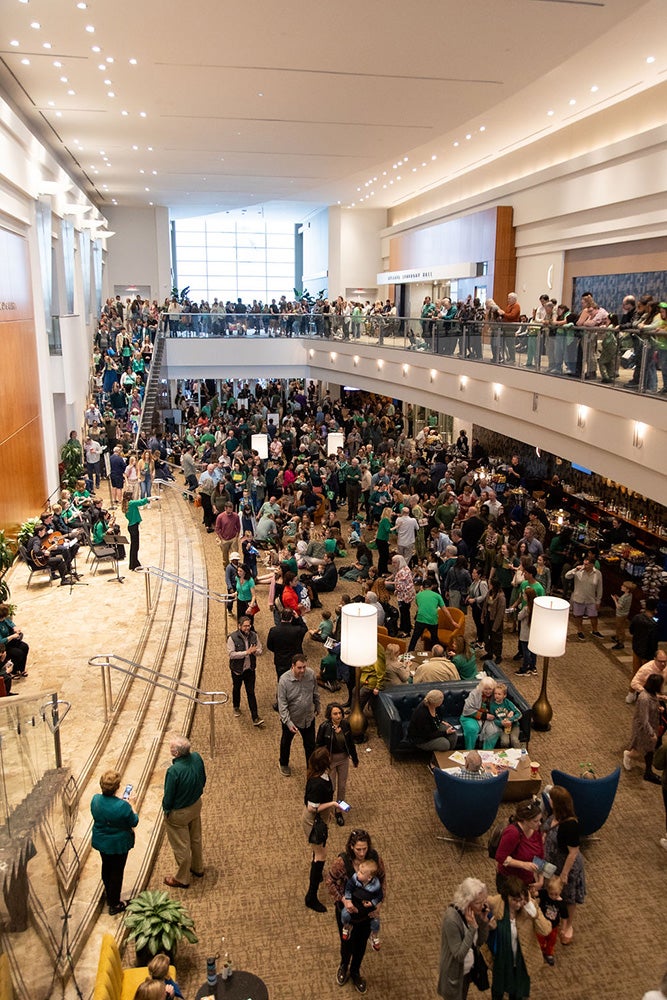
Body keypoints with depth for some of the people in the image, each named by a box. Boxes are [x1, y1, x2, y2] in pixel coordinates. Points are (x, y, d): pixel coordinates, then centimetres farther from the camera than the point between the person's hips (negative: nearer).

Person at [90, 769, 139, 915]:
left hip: (101, 841, 5)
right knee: (117, 871, 14)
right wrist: (128, 805, -4)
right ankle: (115, 905, 29)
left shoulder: (95, 800, -19)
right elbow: (134, 822, -18)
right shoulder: (122, 806, -35)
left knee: (106, 867, 26)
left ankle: (109, 897, 46)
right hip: (118, 844, -5)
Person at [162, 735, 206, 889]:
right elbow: (203, 780, -1)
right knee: (196, 839, 28)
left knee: (181, 846, 17)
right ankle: (198, 868, 50)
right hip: (196, 805, 6)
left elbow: (168, 796, -23)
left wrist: (166, 810, -2)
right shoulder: (197, 758, -19)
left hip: (179, 813, -6)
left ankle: (182, 879, 38)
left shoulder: (174, 771, -38)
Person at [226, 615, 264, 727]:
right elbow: (231, 654, -24)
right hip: (237, 669, -2)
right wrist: (246, 652, -29)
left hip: (250, 669, 2)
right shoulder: (233, 638, -18)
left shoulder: (253, 635, -6)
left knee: (251, 693, 1)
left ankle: (255, 718, 2)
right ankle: (236, 707, 49)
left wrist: (255, 651, -23)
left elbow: (260, 651, 1)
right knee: (236, 689, 21)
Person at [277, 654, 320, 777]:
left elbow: (315, 693, 2)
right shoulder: (284, 680, -29)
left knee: (310, 744, 16)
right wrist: (288, 723, -29)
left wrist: (317, 707, 14)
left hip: (308, 718, 2)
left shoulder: (310, 674, -17)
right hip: (290, 719, -2)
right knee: (286, 742, 24)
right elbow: (282, 704, -25)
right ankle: (283, 764, 52)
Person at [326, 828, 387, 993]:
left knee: (361, 943, 21)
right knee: (347, 943, 18)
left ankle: (355, 972, 50)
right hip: (346, 910, -2)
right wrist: (343, 899, -24)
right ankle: (344, 966, 53)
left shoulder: (374, 858, -21)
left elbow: (382, 879, -5)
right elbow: (329, 880, -15)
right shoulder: (343, 861, -29)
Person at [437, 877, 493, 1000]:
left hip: (468, 970, 7)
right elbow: (459, 955, -29)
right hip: (454, 974, -7)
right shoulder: (451, 919, -33)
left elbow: (481, 942, -2)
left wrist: (484, 921, -18)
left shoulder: (475, 911, -12)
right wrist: (472, 928, -35)